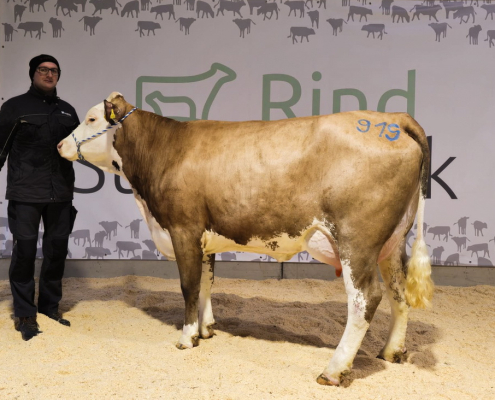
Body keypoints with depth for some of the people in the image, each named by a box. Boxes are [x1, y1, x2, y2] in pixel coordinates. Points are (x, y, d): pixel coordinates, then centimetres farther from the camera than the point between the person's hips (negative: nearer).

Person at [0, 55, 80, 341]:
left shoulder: (67, 111, 15)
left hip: (60, 191, 4)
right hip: (25, 191, -4)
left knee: (57, 250, 8)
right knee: (25, 250, -3)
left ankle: (50, 307, 23)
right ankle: (24, 314, 8)